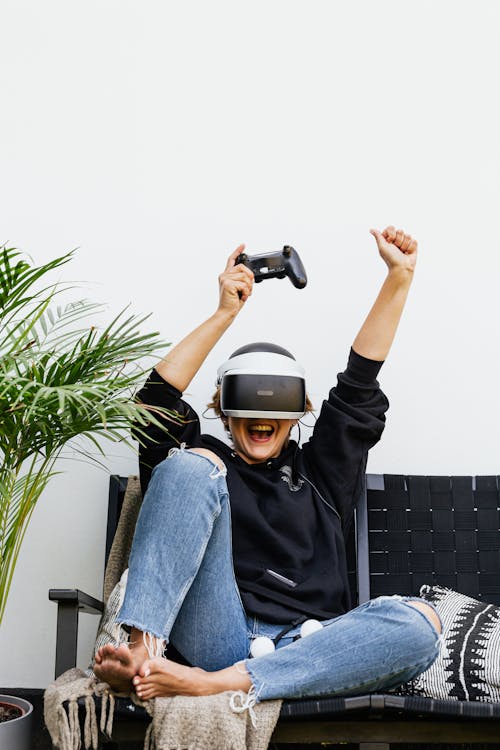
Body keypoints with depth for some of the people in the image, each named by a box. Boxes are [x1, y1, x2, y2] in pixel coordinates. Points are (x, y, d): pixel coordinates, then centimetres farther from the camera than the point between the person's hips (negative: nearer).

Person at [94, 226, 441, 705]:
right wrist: (226, 312, 5)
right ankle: (144, 651, -33)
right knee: (192, 464, -16)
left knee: (421, 621, -29)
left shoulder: (320, 473, 27)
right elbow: (158, 397, 7)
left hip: (305, 651, 2)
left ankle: (214, 684, -35)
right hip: (219, 639, -1)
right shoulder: (210, 461, 23)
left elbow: (359, 385, 20)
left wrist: (399, 277, 15)